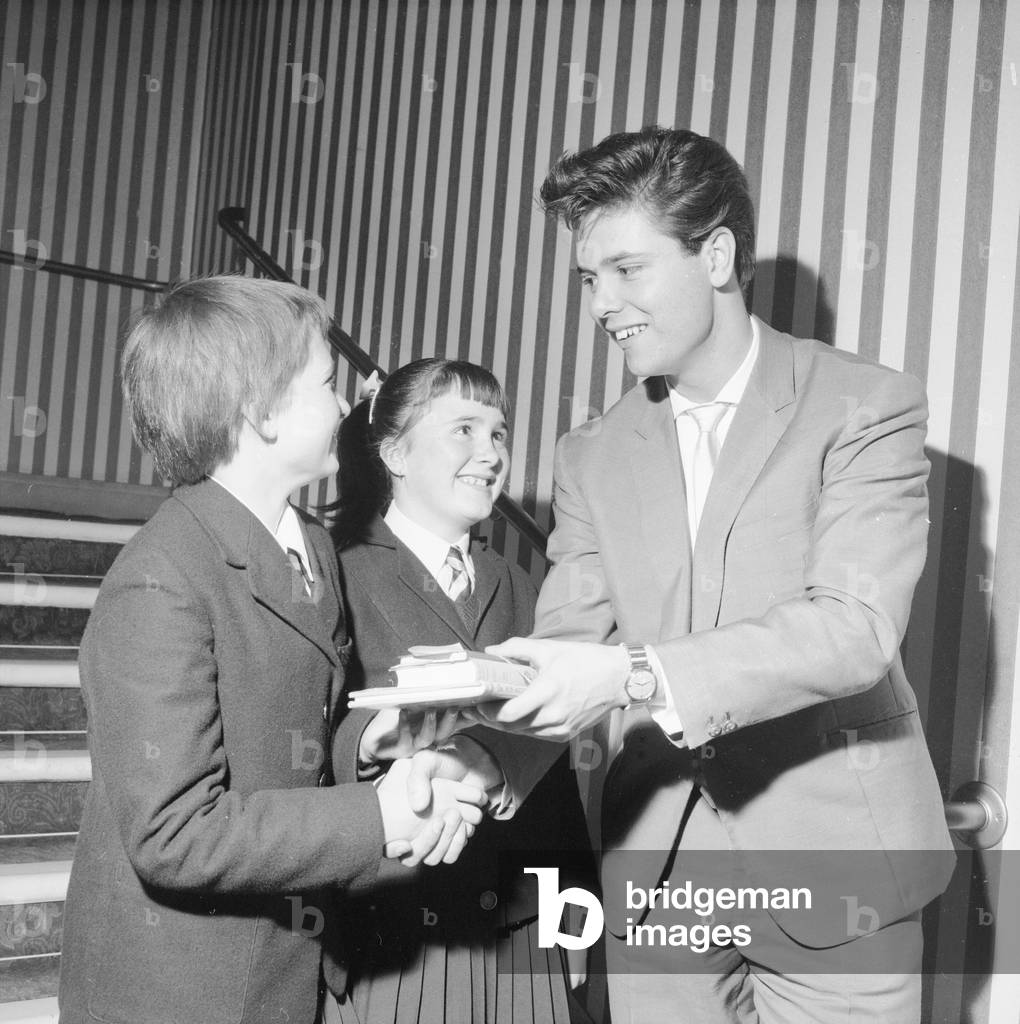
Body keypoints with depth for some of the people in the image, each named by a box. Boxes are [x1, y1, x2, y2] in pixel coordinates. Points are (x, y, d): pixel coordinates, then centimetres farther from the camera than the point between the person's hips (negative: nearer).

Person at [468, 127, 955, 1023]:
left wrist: (637, 677, -30)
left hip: (830, 862, -3)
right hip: (653, 870, 4)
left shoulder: (866, 406, -8)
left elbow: (856, 627, -19)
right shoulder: (594, 454, 6)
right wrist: (481, 762, -19)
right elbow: (566, 642, 0)